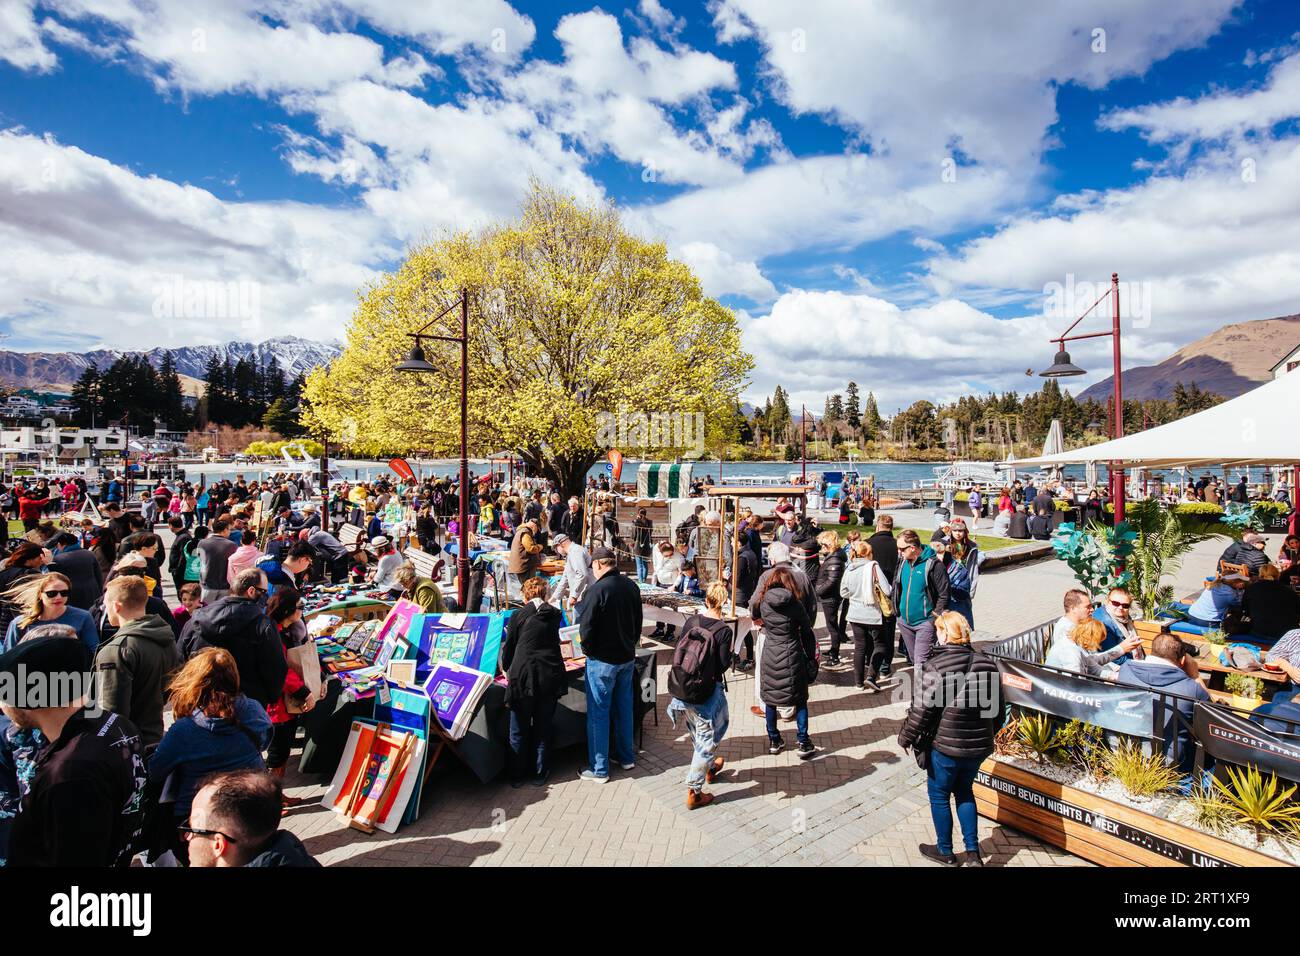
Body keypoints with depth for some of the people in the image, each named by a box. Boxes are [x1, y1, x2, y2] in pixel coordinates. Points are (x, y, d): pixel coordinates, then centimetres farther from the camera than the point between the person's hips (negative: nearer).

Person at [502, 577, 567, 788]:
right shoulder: (555, 614, 6)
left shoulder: (519, 615, -1)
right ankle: (539, 775, 24)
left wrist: (506, 669, 25)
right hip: (551, 676, 3)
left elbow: (509, 646, 6)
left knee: (519, 730, 13)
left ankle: (517, 776, 23)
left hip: (524, 676, -2)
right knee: (543, 729, 15)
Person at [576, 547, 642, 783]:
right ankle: (626, 757, 33)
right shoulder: (632, 587, -1)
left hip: (602, 660, -6)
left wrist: (588, 649, 0)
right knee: (624, 708, 19)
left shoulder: (597, 589, -22)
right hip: (628, 657, 7)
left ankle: (599, 769, 14)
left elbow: (586, 626, -18)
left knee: (598, 713, 5)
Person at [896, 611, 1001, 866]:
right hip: (979, 746, 6)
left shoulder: (935, 667, -21)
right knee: (964, 792, 25)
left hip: (945, 746, -5)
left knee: (939, 796, 15)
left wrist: (906, 737, -3)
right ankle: (972, 852, 26)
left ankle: (945, 852, 30)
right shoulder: (987, 664, -2)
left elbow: (922, 709, -18)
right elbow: (997, 708, 8)